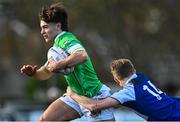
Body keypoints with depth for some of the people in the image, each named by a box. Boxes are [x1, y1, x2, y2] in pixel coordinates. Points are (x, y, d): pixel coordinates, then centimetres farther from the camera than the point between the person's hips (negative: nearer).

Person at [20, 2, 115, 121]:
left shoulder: (66, 39, -19)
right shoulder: (58, 45, 11)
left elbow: (82, 56, -42)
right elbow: (46, 73, 21)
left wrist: (57, 66, -33)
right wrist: (33, 72, -1)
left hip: (95, 97, -10)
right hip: (76, 95, 10)